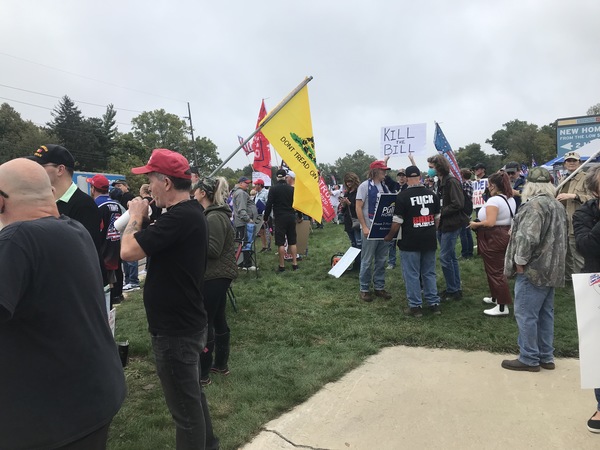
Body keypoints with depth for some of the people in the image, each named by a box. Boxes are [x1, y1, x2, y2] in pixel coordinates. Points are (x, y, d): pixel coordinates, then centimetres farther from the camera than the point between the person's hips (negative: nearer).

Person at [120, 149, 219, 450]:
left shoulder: (181, 217, -26)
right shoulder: (191, 212, 7)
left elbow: (128, 251, -27)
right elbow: (158, 246, 12)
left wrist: (136, 216, -11)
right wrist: (144, 218, 3)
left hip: (176, 330, -10)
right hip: (186, 323, 10)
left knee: (184, 405, 7)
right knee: (192, 395, 26)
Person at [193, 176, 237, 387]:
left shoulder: (214, 218, -19)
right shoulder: (214, 215, 13)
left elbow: (213, 250, -23)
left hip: (214, 277, -10)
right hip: (217, 275, 10)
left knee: (204, 323, -2)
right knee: (218, 319, 17)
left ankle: (203, 373, 8)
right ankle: (221, 364, 30)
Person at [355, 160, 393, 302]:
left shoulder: (384, 187, 11)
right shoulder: (364, 186, -7)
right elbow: (358, 208, -11)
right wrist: (364, 227, -17)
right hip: (370, 229, -6)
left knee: (381, 260, 11)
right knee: (367, 261, 1)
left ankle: (379, 287, 21)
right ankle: (364, 289, 11)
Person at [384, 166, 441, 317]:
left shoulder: (403, 196, -13)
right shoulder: (432, 194, 4)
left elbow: (397, 221, -12)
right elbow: (437, 218, 11)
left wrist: (390, 236, 2)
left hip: (410, 242, -5)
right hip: (430, 241, 5)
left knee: (412, 275, 4)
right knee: (429, 273, 15)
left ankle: (415, 306, 10)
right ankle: (434, 303, 20)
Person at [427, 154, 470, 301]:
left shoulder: (452, 181, -16)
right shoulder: (441, 182, 12)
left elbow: (458, 204, -22)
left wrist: (440, 212, -17)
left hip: (451, 224, -9)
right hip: (442, 224, 9)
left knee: (445, 257, -5)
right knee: (451, 257, 14)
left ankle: (452, 290, 7)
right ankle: (456, 288, 24)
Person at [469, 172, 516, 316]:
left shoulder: (494, 200, -21)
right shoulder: (511, 199, 10)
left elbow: (490, 222, -28)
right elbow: (508, 218, 16)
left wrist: (475, 224, -13)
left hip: (493, 239, -10)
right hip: (505, 235, 10)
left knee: (495, 271, -4)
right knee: (498, 269, 20)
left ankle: (503, 306, 0)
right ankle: (496, 297, 33)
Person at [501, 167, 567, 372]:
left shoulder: (534, 204, -17)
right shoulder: (558, 205, 15)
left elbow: (527, 237, -26)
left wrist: (520, 261, -16)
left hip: (533, 270, -10)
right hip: (552, 269, 10)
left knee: (526, 315, -1)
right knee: (545, 314, 16)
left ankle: (529, 359, 7)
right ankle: (546, 357, 24)